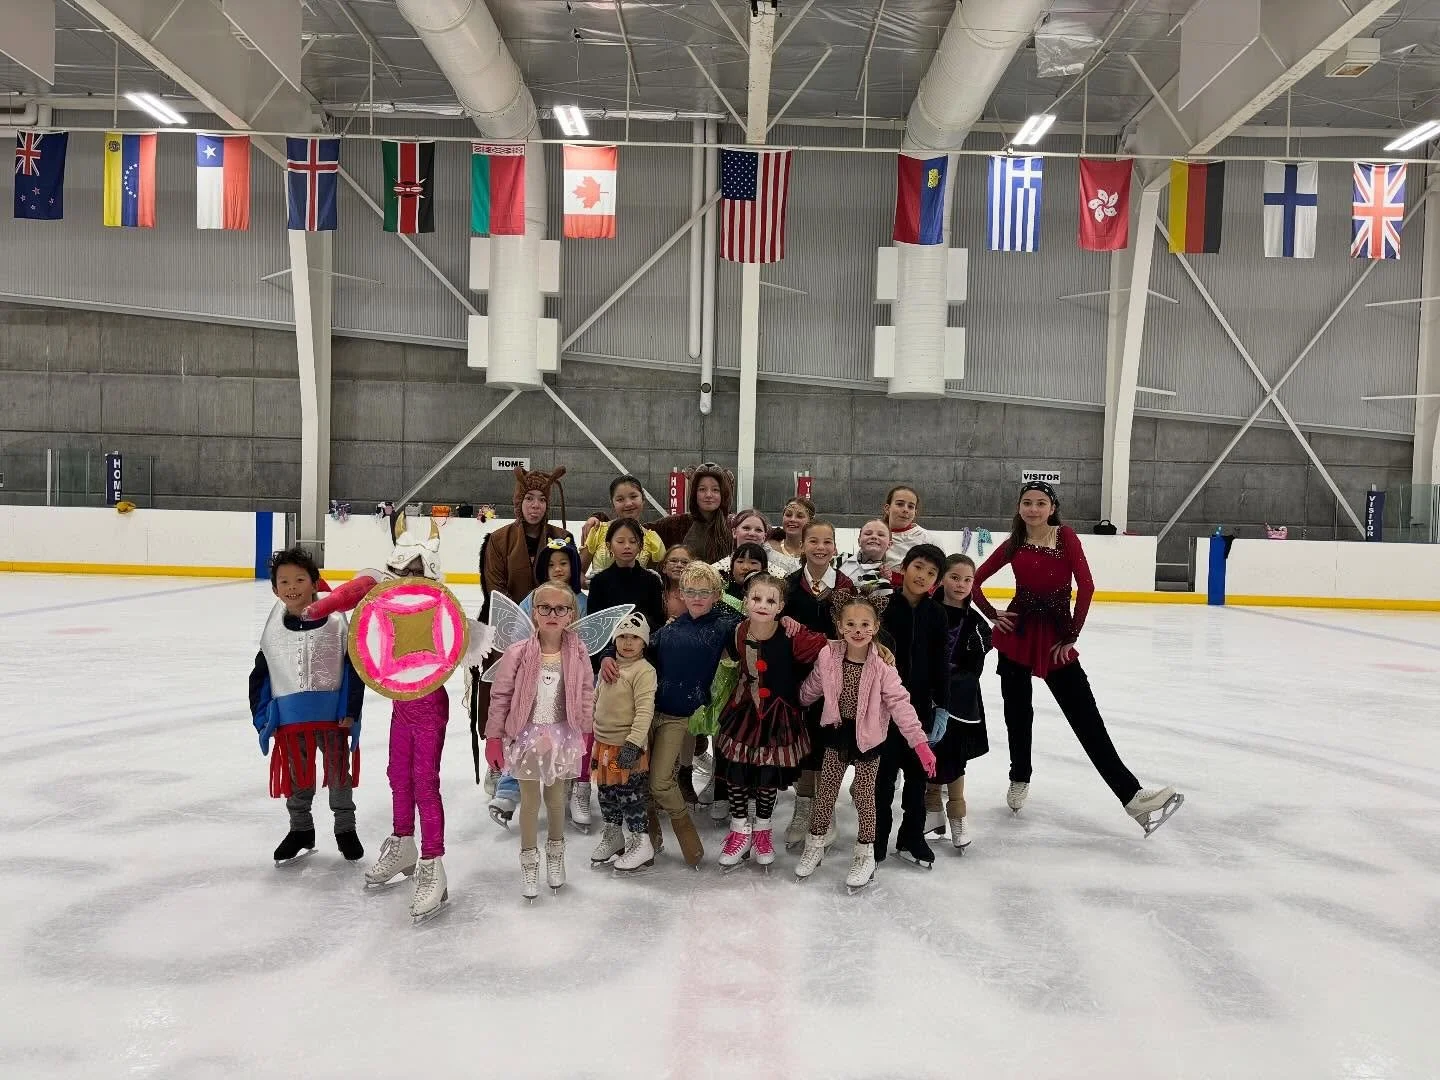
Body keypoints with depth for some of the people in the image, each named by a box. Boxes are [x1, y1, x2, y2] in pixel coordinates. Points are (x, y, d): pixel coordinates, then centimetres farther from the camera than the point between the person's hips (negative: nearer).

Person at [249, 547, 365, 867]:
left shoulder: (335, 625, -8)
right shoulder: (273, 633, 1)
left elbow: (354, 670, -7)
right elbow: (260, 677, 8)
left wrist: (351, 714, -9)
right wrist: (262, 719, 4)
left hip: (332, 717, -2)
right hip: (290, 720, 2)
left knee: (339, 773, 10)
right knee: (296, 777, 14)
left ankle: (345, 828, 28)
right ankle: (300, 830, 33)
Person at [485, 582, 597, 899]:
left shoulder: (578, 653, -9)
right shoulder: (518, 653, -16)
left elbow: (587, 696, 2)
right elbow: (500, 697, -8)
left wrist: (585, 735, 7)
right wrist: (494, 737, -5)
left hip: (562, 736, 2)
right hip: (527, 736, -2)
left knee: (556, 799, 18)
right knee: (530, 801, 10)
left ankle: (555, 854, 40)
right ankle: (529, 862, 29)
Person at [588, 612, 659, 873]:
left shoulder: (644, 671, -17)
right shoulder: (611, 666, 8)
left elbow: (645, 710, -24)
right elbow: (596, 697, 22)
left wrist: (634, 744, -29)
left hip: (627, 746, -8)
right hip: (604, 743, 8)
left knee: (630, 795, 0)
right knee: (607, 793, 19)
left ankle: (640, 845, 13)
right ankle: (613, 837, 36)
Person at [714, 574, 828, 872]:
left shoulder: (791, 636, -21)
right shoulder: (737, 633, -10)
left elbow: (825, 647, -17)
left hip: (778, 716, -2)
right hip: (743, 712, 2)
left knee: (769, 777, 11)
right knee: (736, 773, 7)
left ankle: (762, 829, 36)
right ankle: (740, 830, 29)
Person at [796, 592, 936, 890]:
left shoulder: (882, 665, -22)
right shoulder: (828, 656, -14)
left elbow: (900, 703, -22)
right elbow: (811, 690, 4)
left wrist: (920, 743, -26)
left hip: (868, 738, -2)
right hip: (837, 732, 2)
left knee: (863, 793, 9)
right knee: (826, 790, 12)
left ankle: (865, 853, 28)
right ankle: (815, 843, 32)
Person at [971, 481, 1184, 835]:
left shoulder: (1065, 536, -3)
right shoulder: (1013, 545, 3)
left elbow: (1086, 586, -10)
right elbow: (974, 581, 11)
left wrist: (1072, 634, -9)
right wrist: (992, 615, -1)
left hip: (1055, 639, -2)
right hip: (1017, 636, 2)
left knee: (1087, 719, -5)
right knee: (1018, 712, 13)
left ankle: (1131, 795, -5)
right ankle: (1019, 779, 35)